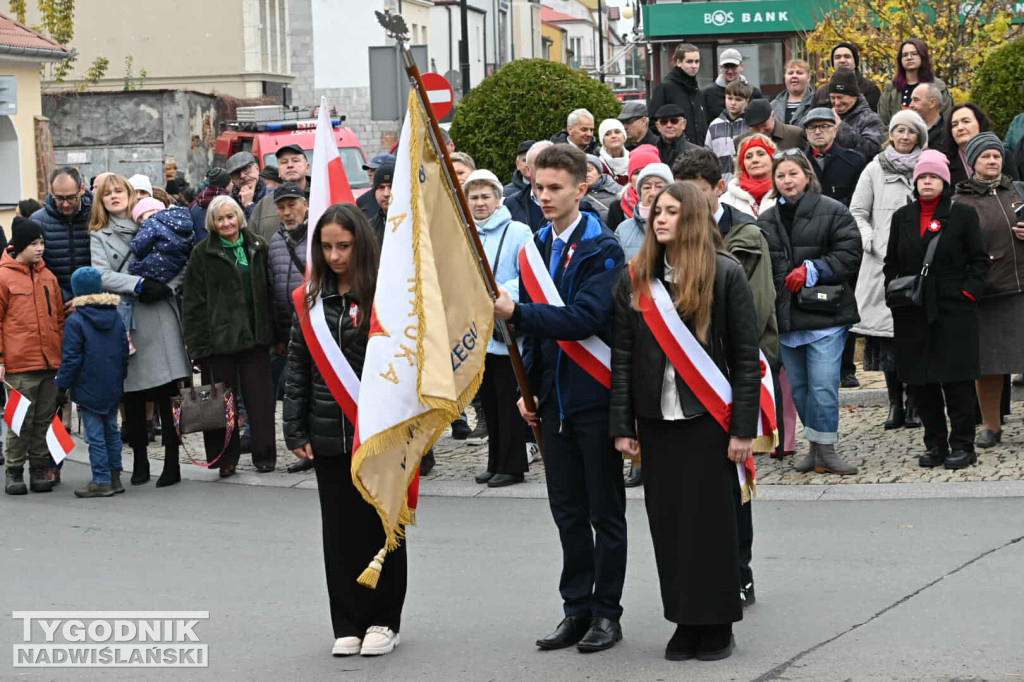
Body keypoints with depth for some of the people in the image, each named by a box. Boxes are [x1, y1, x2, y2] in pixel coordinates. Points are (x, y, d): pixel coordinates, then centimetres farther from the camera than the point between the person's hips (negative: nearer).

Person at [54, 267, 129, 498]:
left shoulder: (74, 321, -13)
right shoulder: (116, 316, 6)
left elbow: (71, 358, -13)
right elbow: (125, 351, 12)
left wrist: (62, 386, -5)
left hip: (89, 390, -6)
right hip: (113, 388, 6)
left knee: (95, 435, -2)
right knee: (111, 431, 15)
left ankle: (101, 481, -1)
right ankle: (115, 477, 19)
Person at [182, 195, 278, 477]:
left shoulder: (258, 247, 9)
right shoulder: (203, 254, 0)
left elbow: (269, 292, 13)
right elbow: (193, 303, -2)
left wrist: (272, 331, 7)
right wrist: (198, 343, -9)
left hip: (255, 336, 2)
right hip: (220, 336, -2)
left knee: (260, 397, 3)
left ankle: (264, 455, 12)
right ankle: (225, 459, 11)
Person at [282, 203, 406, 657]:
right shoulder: (313, 301, 8)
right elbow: (298, 368, 10)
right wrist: (295, 431, 5)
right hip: (330, 435, 4)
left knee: (381, 526, 5)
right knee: (340, 530, 6)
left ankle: (384, 620, 16)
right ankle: (348, 624, 14)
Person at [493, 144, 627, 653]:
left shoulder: (602, 250, -11)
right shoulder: (536, 248, 10)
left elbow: (585, 319, -23)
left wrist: (516, 313, -30)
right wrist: (527, 387, 11)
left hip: (595, 395, -7)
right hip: (554, 396, 7)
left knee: (605, 511, 3)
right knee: (567, 510, 12)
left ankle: (606, 612, 11)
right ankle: (576, 608, 20)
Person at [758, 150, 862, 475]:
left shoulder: (833, 212, -1)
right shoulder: (766, 221, 13)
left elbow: (849, 255, -6)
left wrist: (812, 270, -15)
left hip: (824, 313, -5)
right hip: (786, 315, 5)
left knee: (823, 385, -11)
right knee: (799, 386, 10)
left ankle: (825, 450, -4)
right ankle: (815, 448, 21)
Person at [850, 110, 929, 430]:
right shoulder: (875, 170, 9)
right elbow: (857, 212, 9)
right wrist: (872, 243, -5)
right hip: (883, 261, 0)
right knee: (887, 331, 0)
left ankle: (914, 404, 4)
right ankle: (895, 404, 7)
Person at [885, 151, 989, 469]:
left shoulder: (963, 214, 2)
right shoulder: (902, 217, 13)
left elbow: (980, 260, 1)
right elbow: (891, 262, 18)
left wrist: (968, 292, -9)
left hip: (954, 311, -4)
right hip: (913, 314, 4)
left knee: (957, 381, -4)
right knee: (920, 382, 4)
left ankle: (963, 445, 4)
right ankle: (935, 445, 14)